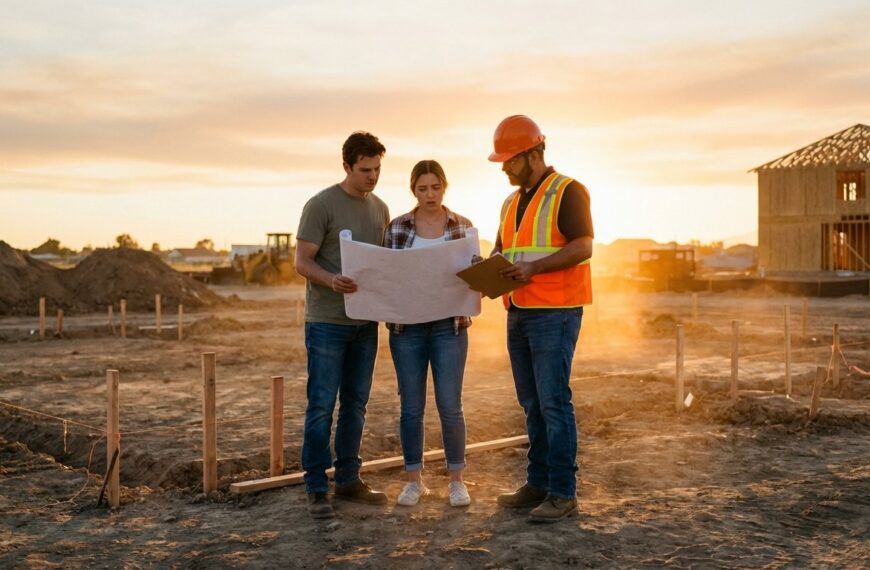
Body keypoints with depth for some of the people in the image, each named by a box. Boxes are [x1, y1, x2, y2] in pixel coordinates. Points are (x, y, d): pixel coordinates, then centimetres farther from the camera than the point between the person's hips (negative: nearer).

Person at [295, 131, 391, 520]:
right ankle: (316, 488, 5)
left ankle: (348, 480, 23)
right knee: (321, 405, -3)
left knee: (355, 404, 12)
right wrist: (331, 280, -30)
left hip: (365, 322, 6)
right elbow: (302, 261, -11)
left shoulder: (380, 209, 13)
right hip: (326, 322, -6)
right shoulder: (321, 205, -7)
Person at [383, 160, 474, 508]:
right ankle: (414, 481, 19)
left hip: (449, 326, -1)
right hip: (406, 327, 1)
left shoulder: (463, 227, 3)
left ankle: (456, 481, 14)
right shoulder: (397, 227, 3)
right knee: (411, 407, 5)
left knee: (450, 405, -2)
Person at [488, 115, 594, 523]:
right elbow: (501, 251, 24)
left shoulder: (567, 192, -6)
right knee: (532, 404, 11)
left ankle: (562, 493, -2)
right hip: (519, 313, 8)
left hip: (555, 313, -8)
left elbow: (583, 246, -15)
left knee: (553, 402, -8)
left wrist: (535, 267, -25)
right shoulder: (511, 203, 19)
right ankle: (538, 484, 19)